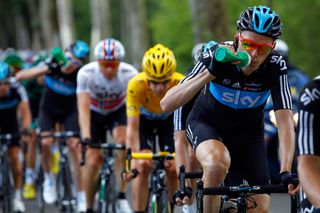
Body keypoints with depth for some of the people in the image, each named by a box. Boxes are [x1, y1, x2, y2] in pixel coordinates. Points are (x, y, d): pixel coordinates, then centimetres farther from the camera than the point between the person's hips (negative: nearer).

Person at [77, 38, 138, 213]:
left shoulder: (130, 74, -30)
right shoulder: (86, 74, -31)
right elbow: (83, 108, -36)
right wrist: (86, 137, -50)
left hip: (118, 111, 0)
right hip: (95, 113, 0)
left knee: (122, 141, -30)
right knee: (93, 161, -11)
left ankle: (121, 197, -20)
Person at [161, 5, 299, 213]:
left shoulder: (275, 67, -25)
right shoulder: (216, 56, -29)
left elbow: (285, 122, -29)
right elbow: (167, 104, -34)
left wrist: (286, 171, -43)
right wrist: (210, 73, -45)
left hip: (247, 133, 2)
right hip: (206, 123, -2)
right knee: (217, 162, -37)